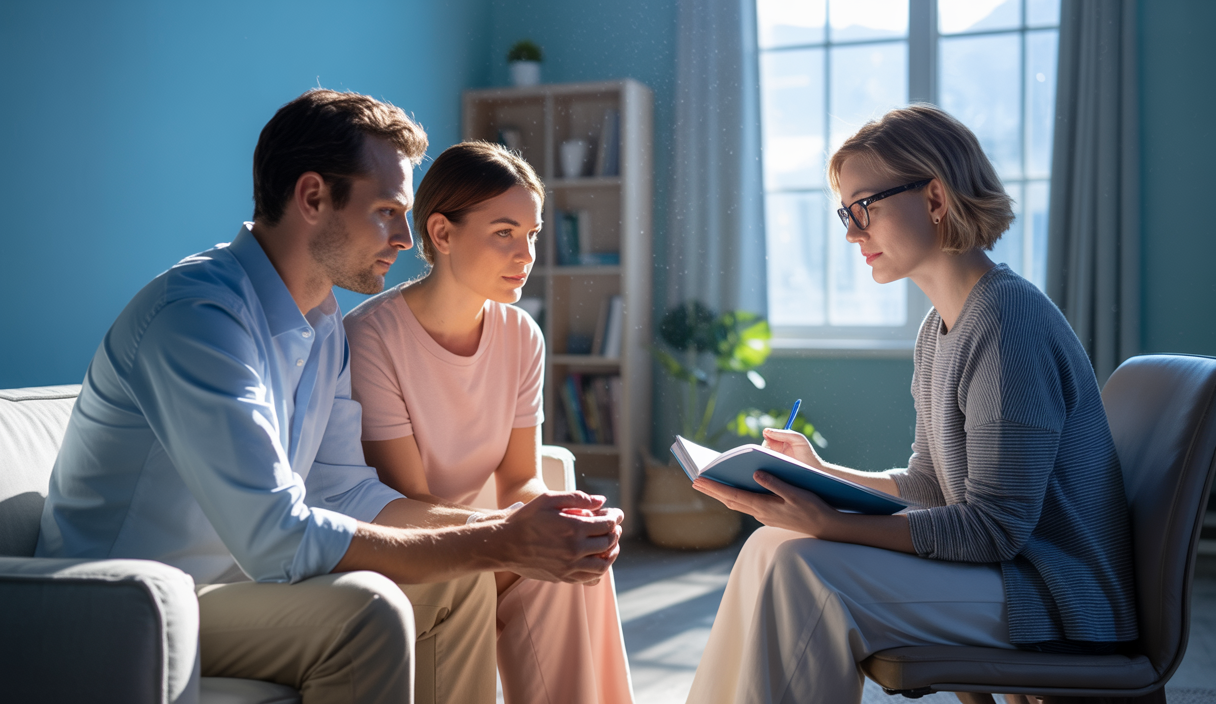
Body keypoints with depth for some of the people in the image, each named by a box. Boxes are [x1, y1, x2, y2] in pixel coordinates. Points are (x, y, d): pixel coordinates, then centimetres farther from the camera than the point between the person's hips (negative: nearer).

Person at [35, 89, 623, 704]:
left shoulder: (322, 322, 4)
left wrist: (511, 525, -8)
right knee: (364, 607, -30)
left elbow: (342, 490, 5)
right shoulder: (198, 313, -27)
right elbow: (276, 537, -33)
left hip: (236, 580, 9)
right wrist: (501, 546, -29)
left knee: (460, 581, 6)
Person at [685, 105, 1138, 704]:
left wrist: (829, 524, -29)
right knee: (773, 548, 0)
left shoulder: (1008, 322, -21)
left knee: (801, 569, -23)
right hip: (1009, 571, 9)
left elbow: (993, 528, -24)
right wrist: (823, 473, 7)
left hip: (1059, 602, -9)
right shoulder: (938, 329, 10)